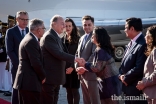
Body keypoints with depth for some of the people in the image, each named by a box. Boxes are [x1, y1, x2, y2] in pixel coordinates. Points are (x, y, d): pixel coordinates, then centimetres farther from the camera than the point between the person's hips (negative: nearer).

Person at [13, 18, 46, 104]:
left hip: (25, 80, 11)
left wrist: (40, 76, 15)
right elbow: (36, 63, -20)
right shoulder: (32, 41, -16)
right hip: (30, 82, -11)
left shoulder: (28, 39, 16)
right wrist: (43, 77, -6)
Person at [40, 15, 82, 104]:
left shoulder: (56, 37, 16)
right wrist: (74, 59, -24)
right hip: (49, 77, -10)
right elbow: (58, 53, -24)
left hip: (56, 77, 10)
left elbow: (62, 53, 20)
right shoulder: (49, 37, -15)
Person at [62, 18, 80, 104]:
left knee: (74, 90, 1)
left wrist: (72, 67, -15)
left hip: (73, 68, -4)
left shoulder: (77, 39, -5)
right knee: (68, 91, 9)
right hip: (65, 69, 4)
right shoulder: (62, 39, 8)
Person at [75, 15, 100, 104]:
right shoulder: (82, 38, 17)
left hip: (91, 73, -8)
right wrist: (77, 66, 4)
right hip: (82, 74, 8)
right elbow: (77, 54, 20)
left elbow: (94, 54, -18)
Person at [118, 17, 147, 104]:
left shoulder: (142, 45, -20)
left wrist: (125, 78, -12)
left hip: (137, 88, -9)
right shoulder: (131, 43, 12)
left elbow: (139, 68, -24)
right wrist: (121, 75, -1)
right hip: (127, 87, 9)